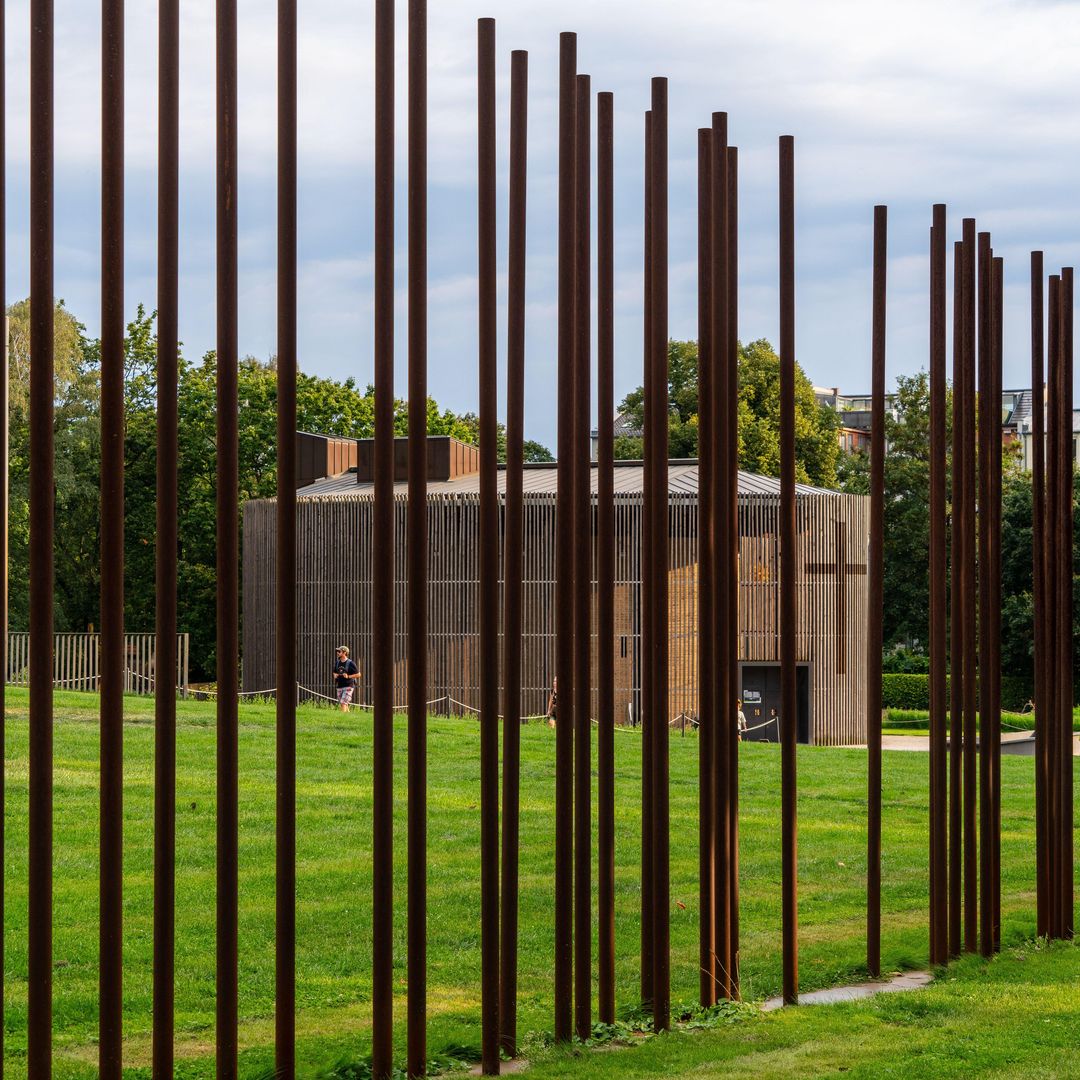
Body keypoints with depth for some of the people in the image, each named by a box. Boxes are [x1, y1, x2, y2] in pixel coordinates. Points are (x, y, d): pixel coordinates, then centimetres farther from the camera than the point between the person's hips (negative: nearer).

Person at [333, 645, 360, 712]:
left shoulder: (350, 663, -10)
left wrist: (348, 676, -19)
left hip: (348, 687, -7)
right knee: (341, 704, 10)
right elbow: (335, 672, 24)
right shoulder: (337, 662, 8)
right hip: (339, 686, 7)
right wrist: (335, 675, 0)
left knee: (343, 703, -17)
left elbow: (358, 674, -7)